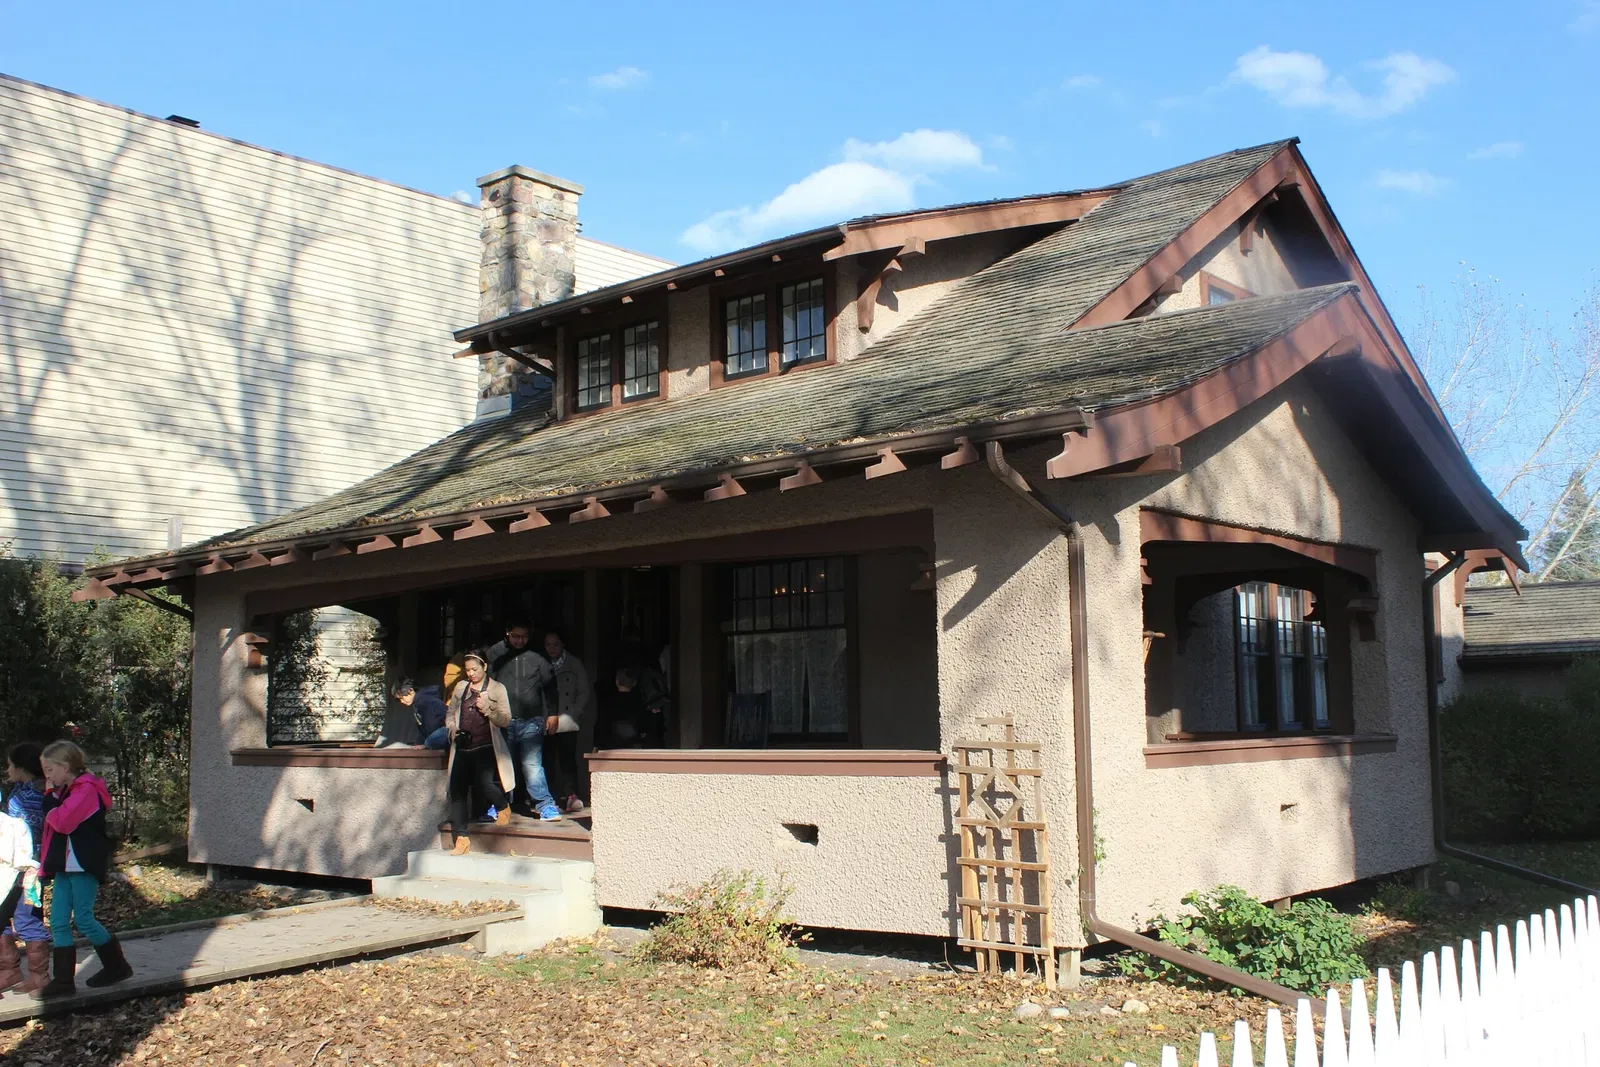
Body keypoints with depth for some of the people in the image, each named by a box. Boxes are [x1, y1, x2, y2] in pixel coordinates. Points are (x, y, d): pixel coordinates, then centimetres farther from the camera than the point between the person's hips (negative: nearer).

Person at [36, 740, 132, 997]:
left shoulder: (86, 789, -14)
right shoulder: (65, 790, 17)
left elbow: (62, 822, -24)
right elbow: (54, 823, 16)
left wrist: (50, 798, -10)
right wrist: (50, 797, 3)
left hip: (84, 866, -9)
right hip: (65, 867, 9)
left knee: (83, 919, -4)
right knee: (58, 922, 4)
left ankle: (117, 966, 12)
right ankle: (63, 980, 6)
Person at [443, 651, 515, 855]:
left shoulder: (497, 689, 3)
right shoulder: (460, 687, 14)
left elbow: (505, 719, -2)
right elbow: (450, 713, 22)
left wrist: (487, 710, -18)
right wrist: (452, 729, 2)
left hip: (485, 748, -4)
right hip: (462, 747, 4)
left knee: (484, 783, -21)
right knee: (457, 790, -2)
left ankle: (503, 806, 14)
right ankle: (461, 838, 5)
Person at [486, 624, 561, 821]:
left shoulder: (537, 657, 1)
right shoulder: (495, 654, 3)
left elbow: (549, 685, 9)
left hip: (530, 722, -2)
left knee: (532, 764, -9)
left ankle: (545, 804, -6)